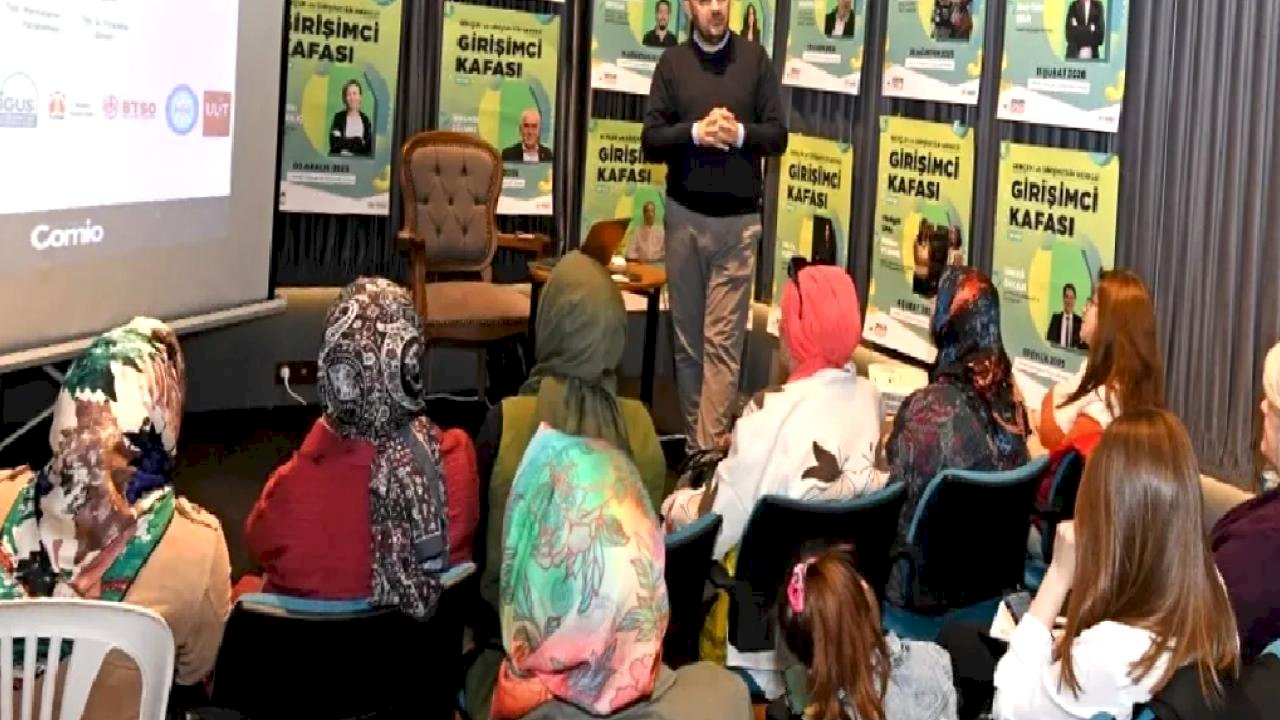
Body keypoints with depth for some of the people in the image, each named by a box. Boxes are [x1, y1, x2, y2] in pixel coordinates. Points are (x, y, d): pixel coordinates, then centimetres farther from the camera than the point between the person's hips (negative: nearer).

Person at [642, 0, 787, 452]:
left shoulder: (755, 59, 3)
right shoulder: (672, 63, 4)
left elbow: (777, 136, 2)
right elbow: (651, 141, 0)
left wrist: (740, 133, -16)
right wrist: (695, 132, -16)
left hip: (738, 218, -1)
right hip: (684, 215, 2)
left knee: (723, 340, -5)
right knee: (687, 337, 7)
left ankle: (710, 449, -6)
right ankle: (695, 442, 16)